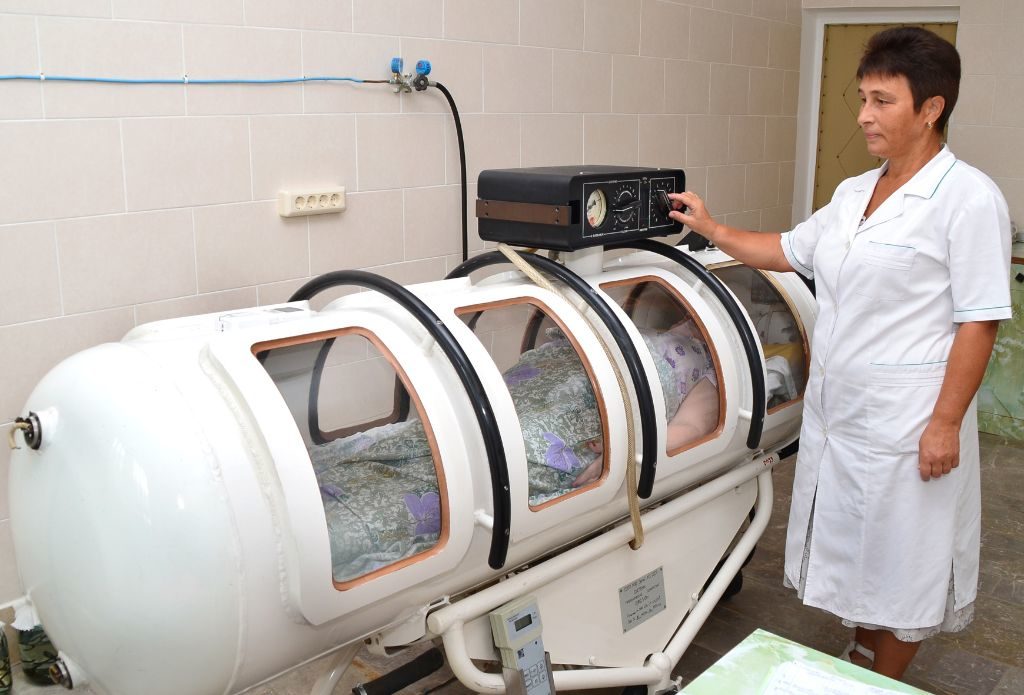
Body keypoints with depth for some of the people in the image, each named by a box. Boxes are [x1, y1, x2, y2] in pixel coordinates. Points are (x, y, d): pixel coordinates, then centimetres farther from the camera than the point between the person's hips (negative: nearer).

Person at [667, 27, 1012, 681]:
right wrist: (711, 228, 12)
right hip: (836, 411, 7)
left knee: (902, 562, 10)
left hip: (906, 423, -7)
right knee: (856, 552, 20)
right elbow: (789, 250, 20)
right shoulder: (854, 192, 9)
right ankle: (858, 663, 39)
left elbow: (980, 321, -15)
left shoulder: (969, 198, -14)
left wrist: (946, 423, -18)